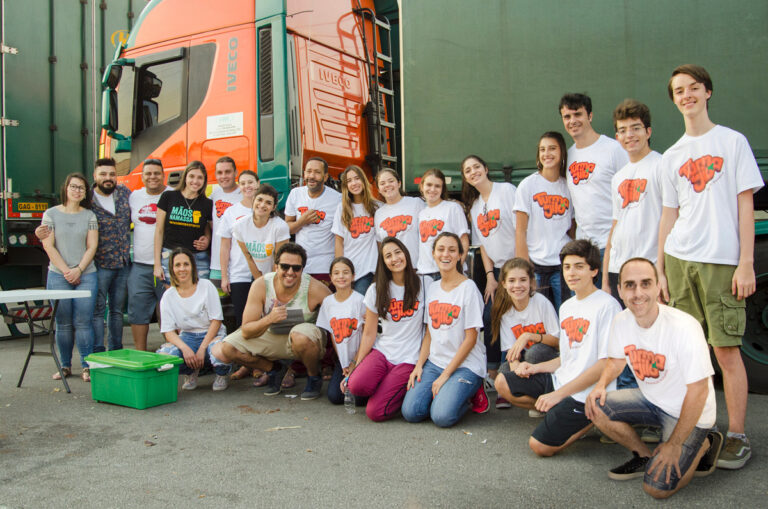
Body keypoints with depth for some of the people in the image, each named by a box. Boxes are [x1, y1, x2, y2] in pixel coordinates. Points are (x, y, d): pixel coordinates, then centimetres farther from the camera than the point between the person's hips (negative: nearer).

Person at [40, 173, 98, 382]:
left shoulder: (89, 215, 9)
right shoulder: (51, 214, 6)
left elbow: (92, 246, 3)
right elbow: (48, 246, -1)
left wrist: (78, 269, -9)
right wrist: (66, 271, -8)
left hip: (86, 275, 0)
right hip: (58, 276, 0)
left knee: (83, 322, -4)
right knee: (63, 323, 2)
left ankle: (86, 366, 0)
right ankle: (65, 366, 13)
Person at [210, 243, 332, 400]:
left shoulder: (314, 288, -23)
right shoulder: (260, 285, -18)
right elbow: (246, 332, -18)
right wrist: (269, 319, -38)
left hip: (307, 342, -3)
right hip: (271, 337, 3)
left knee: (300, 335, -40)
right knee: (221, 351, -13)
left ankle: (314, 377, -7)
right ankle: (274, 369, 11)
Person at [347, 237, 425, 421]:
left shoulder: (422, 284, -2)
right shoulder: (376, 290, 5)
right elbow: (369, 334, 6)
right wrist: (356, 366, -1)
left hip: (408, 358, -3)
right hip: (382, 351, 3)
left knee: (375, 413, -17)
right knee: (356, 384, -29)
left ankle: (404, 391, 13)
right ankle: (385, 387, 5)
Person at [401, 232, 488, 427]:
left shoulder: (468, 288, -9)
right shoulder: (432, 288, 10)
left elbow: (470, 339, -11)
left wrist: (445, 375, -13)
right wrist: (419, 365, -2)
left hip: (465, 365, -5)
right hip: (434, 362, 5)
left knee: (442, 416, -24)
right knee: (410, 412, -14)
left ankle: (473, 392, 4)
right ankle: (443, 393, 12)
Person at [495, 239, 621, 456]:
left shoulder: (607, 305, -15)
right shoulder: (566, 307, 12)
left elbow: (607, 363, -19)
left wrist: (559, 393, -19)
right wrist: (536, 367, 1)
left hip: (587, 393, -8)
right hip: (561, 380, 8)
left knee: (540, 446, -13)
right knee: (503, 383, 3)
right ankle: (559, 414, 6)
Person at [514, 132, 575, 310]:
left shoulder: (569, 186, 9)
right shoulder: (528, 185, 0)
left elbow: (572, 230, 13)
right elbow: (520, 230, -3)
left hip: (564, 264, 2)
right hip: (536, 265, -2)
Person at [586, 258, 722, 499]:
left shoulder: (684, 327, -29)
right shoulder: (621, 321, -10)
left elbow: (698, 391, -25)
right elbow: (617, 359, 10)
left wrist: (674, 445, -21)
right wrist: (601, 385, -12)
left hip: (687, 412, -6)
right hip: (650, 400, 6)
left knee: (658, 488, -15)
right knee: (596, 407, -15)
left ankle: (703, 445, 12)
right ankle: (644, 456, 9)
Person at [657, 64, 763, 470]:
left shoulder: (733, 142, 4)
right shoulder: (671, 156, 15)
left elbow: (745, 205, -1)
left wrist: (746, 263, -8)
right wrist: (661, 268, 10)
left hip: (722, 261, -4)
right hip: (679, 260, 4)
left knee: (727, 349, -4)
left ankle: (736, 436, 5)